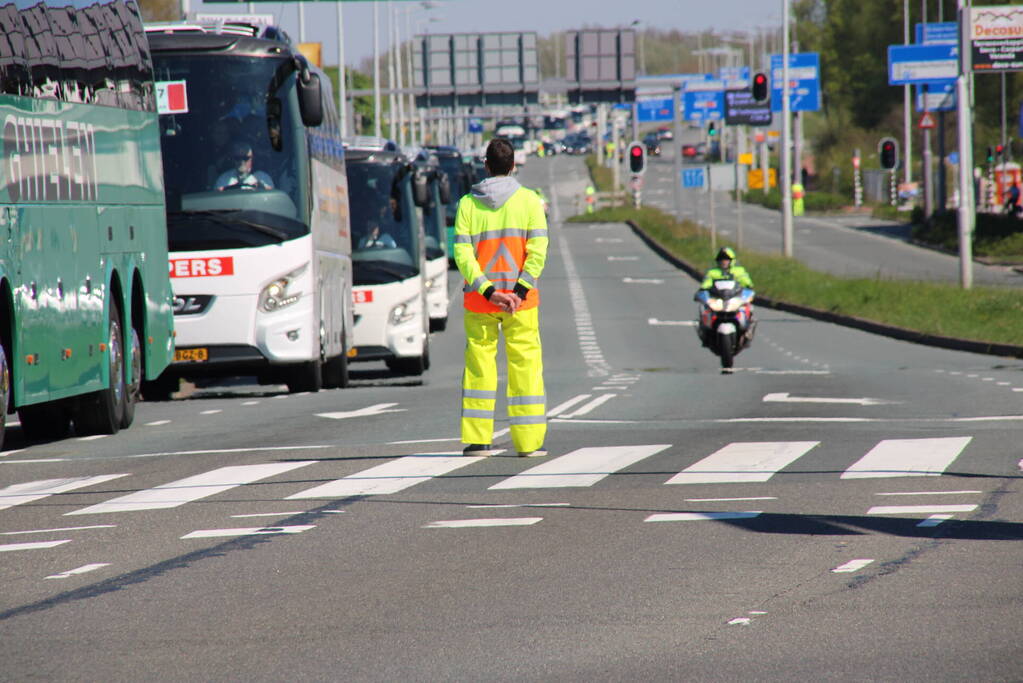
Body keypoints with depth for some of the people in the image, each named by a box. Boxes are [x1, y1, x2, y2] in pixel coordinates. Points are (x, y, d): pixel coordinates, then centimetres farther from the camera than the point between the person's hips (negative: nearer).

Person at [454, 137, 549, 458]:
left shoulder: (468, 203, 3)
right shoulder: (528, 200, 1)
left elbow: (462, 254, -6)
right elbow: (538, 250, -9)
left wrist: (488, 291, -10)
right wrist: (520, 292, -12)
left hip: (479, 299, 1)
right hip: (520, 299, -1)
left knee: (479, 364, 7)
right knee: (525, 364, 3)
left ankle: (478, 439, 4)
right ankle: (529, 440, 1)